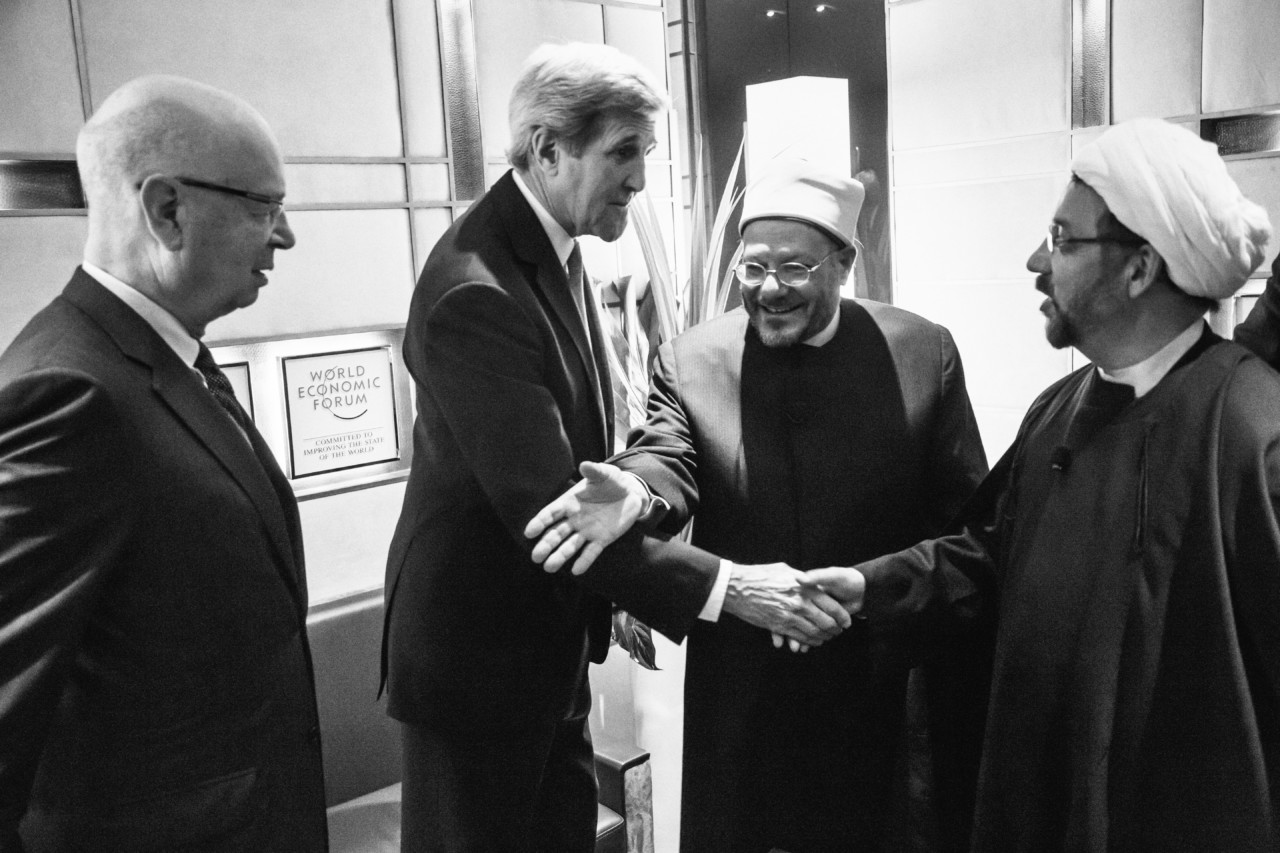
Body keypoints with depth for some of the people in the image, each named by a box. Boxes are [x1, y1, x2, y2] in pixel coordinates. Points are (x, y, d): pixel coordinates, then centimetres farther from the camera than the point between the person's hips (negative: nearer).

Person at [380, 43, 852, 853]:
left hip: (550, 636, 9)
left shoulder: (553, 248, 4)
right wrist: (726, 586, -29)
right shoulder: (476, 293, -27)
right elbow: (542, 510, -30)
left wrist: (615, 594, 11)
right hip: (480, 654, -8)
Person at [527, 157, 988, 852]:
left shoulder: (923, 352, -3)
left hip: (886, 680, 0)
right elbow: (668, 457, -17)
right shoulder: (689, 361, -3)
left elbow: (965, 516, -2)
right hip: (740, 685, 0)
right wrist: (632, 494, -39)